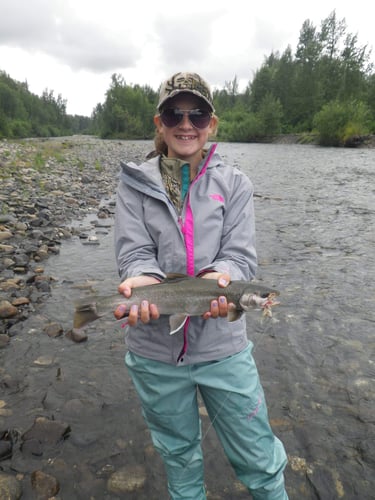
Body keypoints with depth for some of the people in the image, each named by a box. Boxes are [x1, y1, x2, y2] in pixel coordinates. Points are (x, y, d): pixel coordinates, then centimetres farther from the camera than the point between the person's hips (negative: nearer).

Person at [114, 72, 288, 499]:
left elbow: (240, 254, -8)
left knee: (259, 460, 13)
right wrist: (143, 281, -30)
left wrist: (218, 277, -30)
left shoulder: (234, 183, 0)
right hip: (154, 348, 1)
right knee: (178, 455, 25)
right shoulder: (135, 183, 0)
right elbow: (134, 253, -8)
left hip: (222, 346, 0)